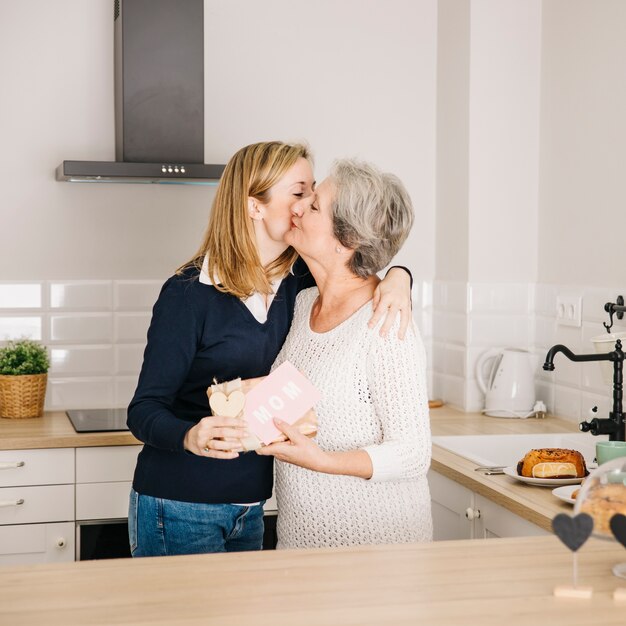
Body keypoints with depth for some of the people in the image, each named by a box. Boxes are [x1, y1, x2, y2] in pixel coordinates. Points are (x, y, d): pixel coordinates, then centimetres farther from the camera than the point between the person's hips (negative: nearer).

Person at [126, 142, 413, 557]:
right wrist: (191, 437, -40)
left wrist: (396, 277, -13)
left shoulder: (296, 281, -1)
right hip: (179, 509, -6)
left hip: (250, 507, 6)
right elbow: (144, 409, -18)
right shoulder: (189, 294, -17)